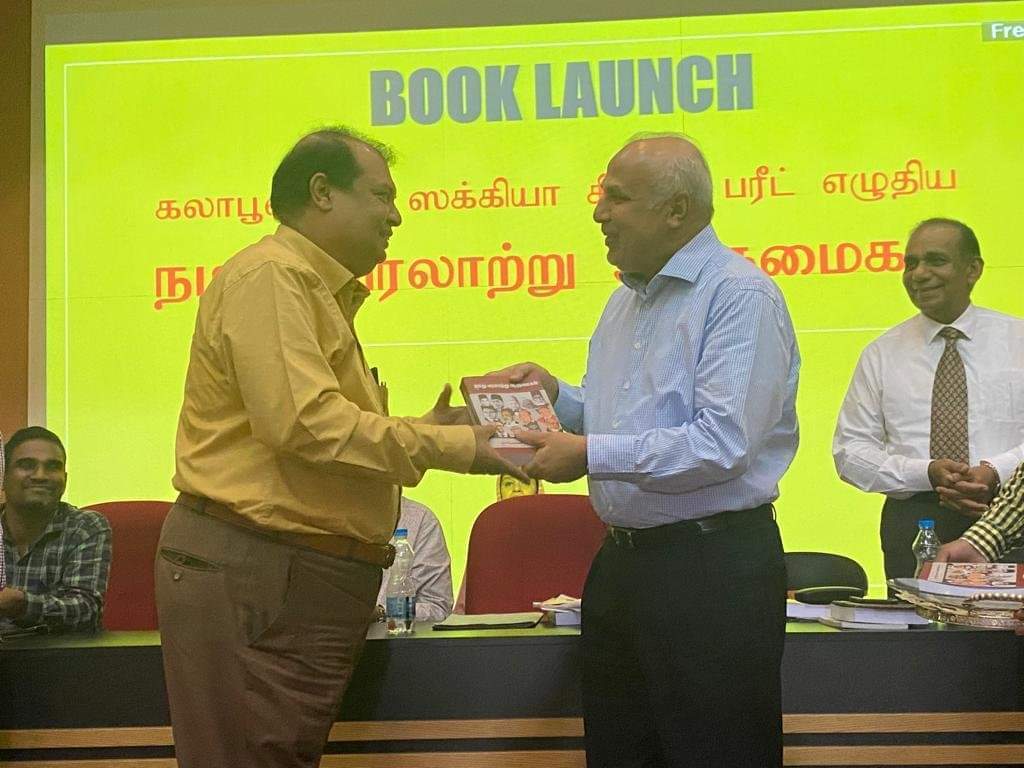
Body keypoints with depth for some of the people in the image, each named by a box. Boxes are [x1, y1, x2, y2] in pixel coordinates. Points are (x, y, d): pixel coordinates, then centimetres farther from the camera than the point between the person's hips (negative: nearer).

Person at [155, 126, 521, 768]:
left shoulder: (321, 293, 22)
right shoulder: (269, 274, -10)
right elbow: (304, 422, -22)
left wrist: (422, 430, 9)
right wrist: (451, 448, -16)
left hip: (301, 584, 10)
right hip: (250, 577, -10)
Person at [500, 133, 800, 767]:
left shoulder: (740, 296, -13)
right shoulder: (627, 301, 17)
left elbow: (723, 444, -23)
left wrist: (591, 454, -20)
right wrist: (557, 395, 6)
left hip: (713, 570, -9)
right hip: (622, 565, 9)